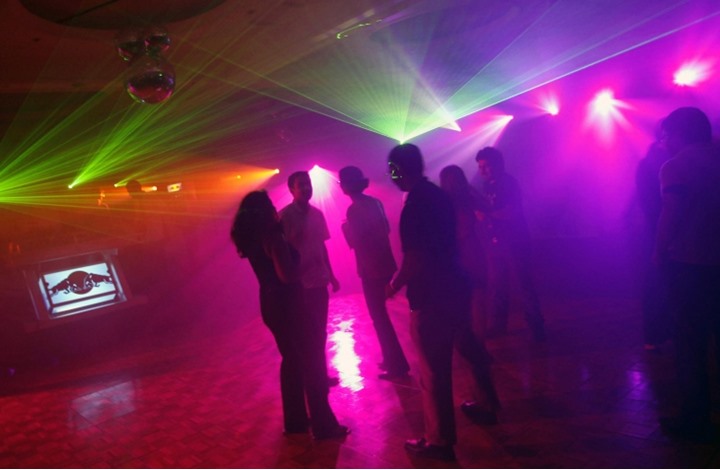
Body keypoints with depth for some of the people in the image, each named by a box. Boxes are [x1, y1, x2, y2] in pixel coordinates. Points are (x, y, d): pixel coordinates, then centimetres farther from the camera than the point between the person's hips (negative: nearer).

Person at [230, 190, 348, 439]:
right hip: (286, 305, -9)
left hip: (272, 304, 9)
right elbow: (288, 275, -26)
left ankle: (295, 419, 27)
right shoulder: (272, 237, -19)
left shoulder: (254, 238, 7)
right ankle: (324, 425, 5)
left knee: (291, 359, 19)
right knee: (312, 360, 0)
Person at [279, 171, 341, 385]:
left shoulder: (317, 214, 9)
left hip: (319, 281, 6)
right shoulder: (285, 216, -11)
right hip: (299, 284, -6)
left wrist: (331, 274, 16)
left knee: (320, 331, 14)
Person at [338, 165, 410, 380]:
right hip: (385, 263, 9)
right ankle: (391, 359, 28)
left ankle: (397, 365, 5)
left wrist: (345, 227, -1)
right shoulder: (375, 202, 8)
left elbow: (354, 242, -17)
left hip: (371, 268, -9)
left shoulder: (354, 210, -17)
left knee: (379, 317, 1)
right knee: (381, 314, 19)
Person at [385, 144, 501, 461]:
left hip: (430, 298, -9)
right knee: (467, 347, 25)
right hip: (455, 287, 9)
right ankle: (486, 405, 44)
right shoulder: (440, 195, 5)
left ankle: (440, 441, 14)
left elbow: (413, 262, -23)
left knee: (434, 371, 2)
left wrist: (393, 286, -5)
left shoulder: (413, 207, -21)